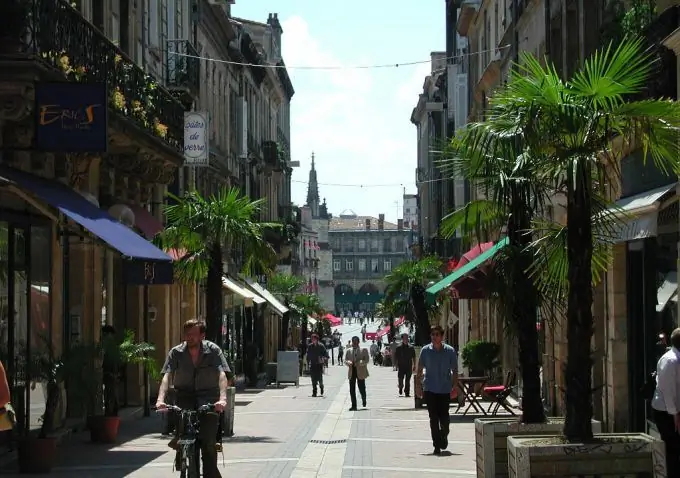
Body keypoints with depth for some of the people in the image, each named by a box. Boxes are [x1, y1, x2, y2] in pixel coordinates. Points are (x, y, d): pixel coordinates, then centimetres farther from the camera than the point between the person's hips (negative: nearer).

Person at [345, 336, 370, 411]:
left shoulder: (364, 350, 3)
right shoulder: (348, 351, 13)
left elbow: (366, 360, -5)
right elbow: (345, 360, 9)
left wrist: (359, 363, -23)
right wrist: (349, 362, -15)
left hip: (360, 371, -3)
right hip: (352, 372, 3)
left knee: (362, 388, 1)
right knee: (352, 389, -2)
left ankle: (364, 400, 32)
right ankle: (353, 406, 3)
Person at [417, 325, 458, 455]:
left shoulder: (450, 351, -1)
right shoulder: (425, 350, 0)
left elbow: (455, 371, 5)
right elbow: (420, 370, 7)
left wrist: (455, 387, -2)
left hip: (445, 389, 0)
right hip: (430, 389, 0)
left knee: (444, 417, 1)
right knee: (433, 418, -1)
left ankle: (444, 437, 30)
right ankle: (436, 445, 6)